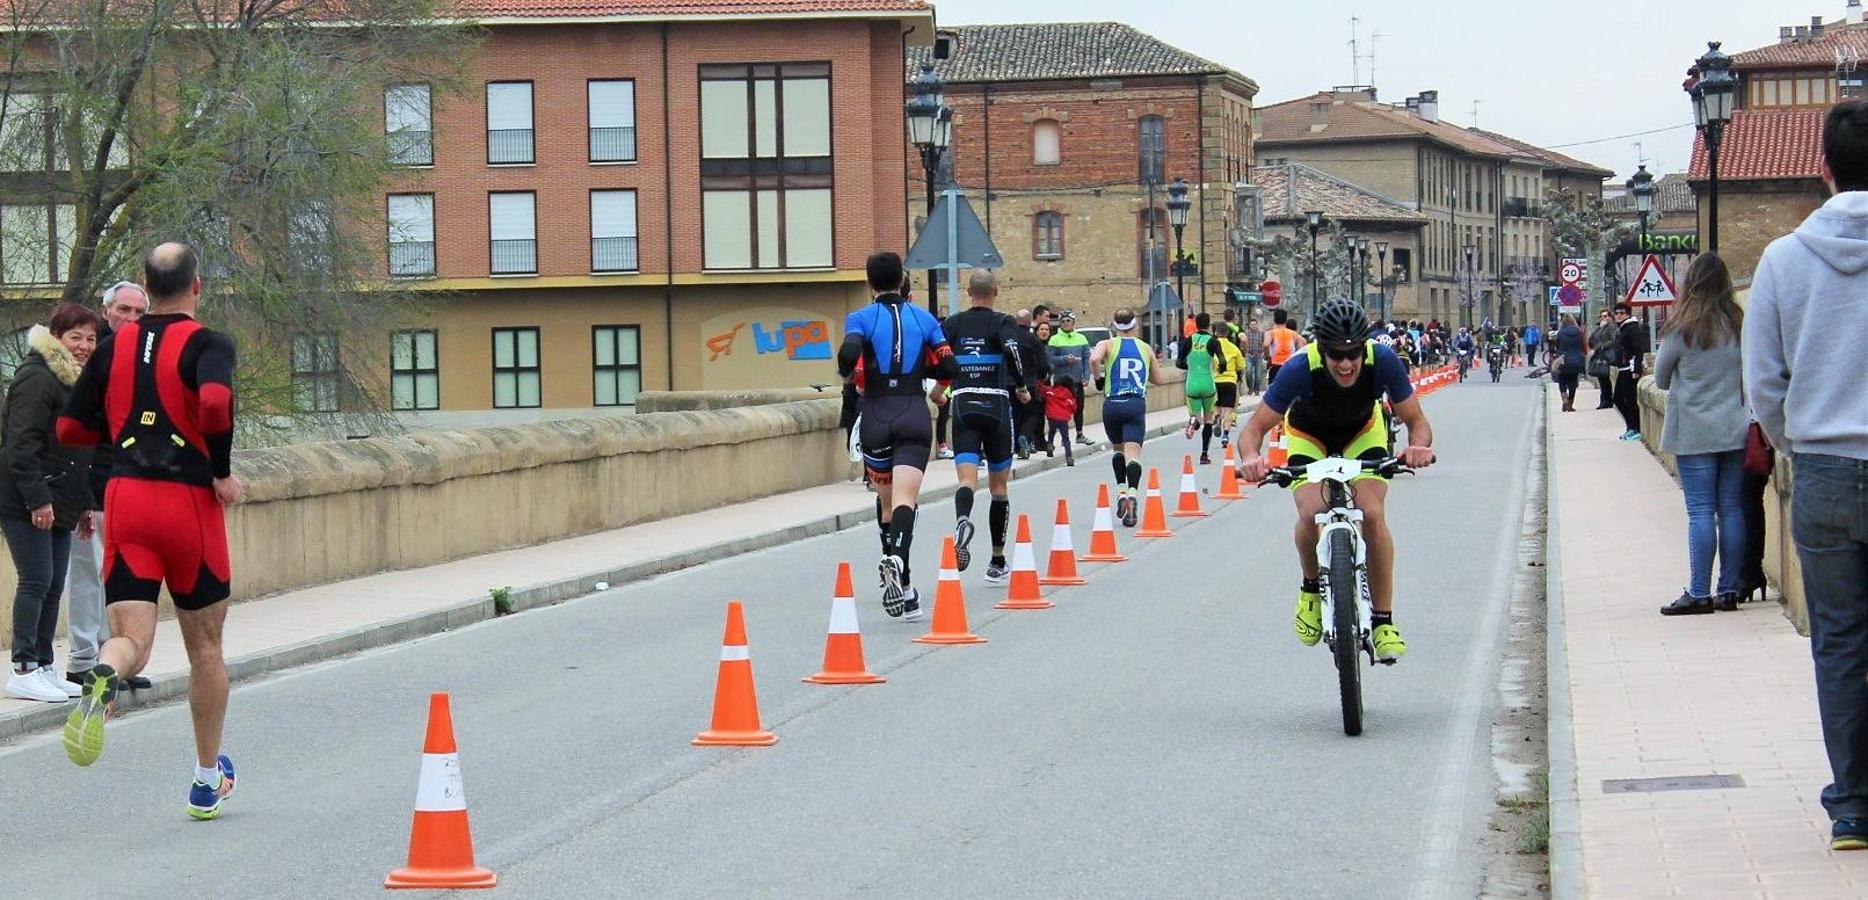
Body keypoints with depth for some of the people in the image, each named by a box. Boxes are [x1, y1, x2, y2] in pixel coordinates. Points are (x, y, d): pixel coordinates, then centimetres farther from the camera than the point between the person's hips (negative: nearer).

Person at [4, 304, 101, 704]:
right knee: (36, 581, -10)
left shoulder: (77, 379, 18)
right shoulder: (38, 378, -12)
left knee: (54, 586, 9)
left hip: (57, 502, 9)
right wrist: (37, 499, -23)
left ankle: (44, 667, 14)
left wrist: (83, 504, 21)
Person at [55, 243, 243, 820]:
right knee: (205, 646, 14)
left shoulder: (114, 346, 10)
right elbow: (215, 404, -24)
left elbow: (71, 430, 13)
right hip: (190, 502, -3)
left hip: (125, 498, 3)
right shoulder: (207, 344, -4)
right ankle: (208, 780, 24)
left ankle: (103, 676, -42)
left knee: (131, 642, -3)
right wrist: (223, 473, -10)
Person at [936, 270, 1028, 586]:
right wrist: (1022, 389, -4)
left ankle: (962, 519, -46)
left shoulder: (952, 324, 7)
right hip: (996, 406, -1)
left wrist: (938, 395, 19)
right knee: (999, 486, 12)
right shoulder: (1003, 322, 0)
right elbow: (1013, 353, -19)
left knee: (967, 479, -10)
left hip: (963, 407, 1)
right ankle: (997, 563, 18)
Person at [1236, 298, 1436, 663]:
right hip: (1309, 435, -1)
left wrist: (1419, 447, -45)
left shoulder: (1383, 361, -33)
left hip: (1363, 432, 1)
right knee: (1311, 513, -25)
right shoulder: (1301, 369, -36)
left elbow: (1416, 420, -21)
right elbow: (1255, 428, -28)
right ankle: (1311, 589, 6)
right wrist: (1250, 459, -50)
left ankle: (1383, 620, -7)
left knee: (1372, 513, -21)